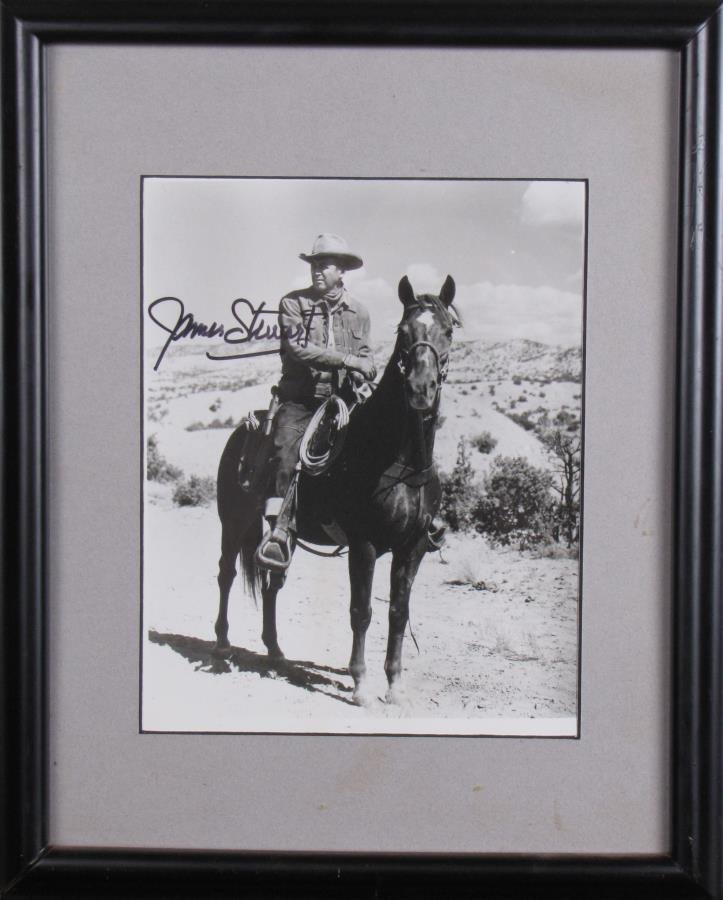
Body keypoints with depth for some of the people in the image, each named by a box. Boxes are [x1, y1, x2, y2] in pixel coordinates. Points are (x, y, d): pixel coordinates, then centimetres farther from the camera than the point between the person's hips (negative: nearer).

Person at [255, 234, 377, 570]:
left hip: (343, 398, 4)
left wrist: (363, 371, -6)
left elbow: (365, 355, 18)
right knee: (286, 445, -27)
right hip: (299, 399, -4)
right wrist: (347, 360, -14)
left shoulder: (358, 312, 13)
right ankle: (277, 529, -31)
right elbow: (298, 348, -11)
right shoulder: (293, 303, 1)